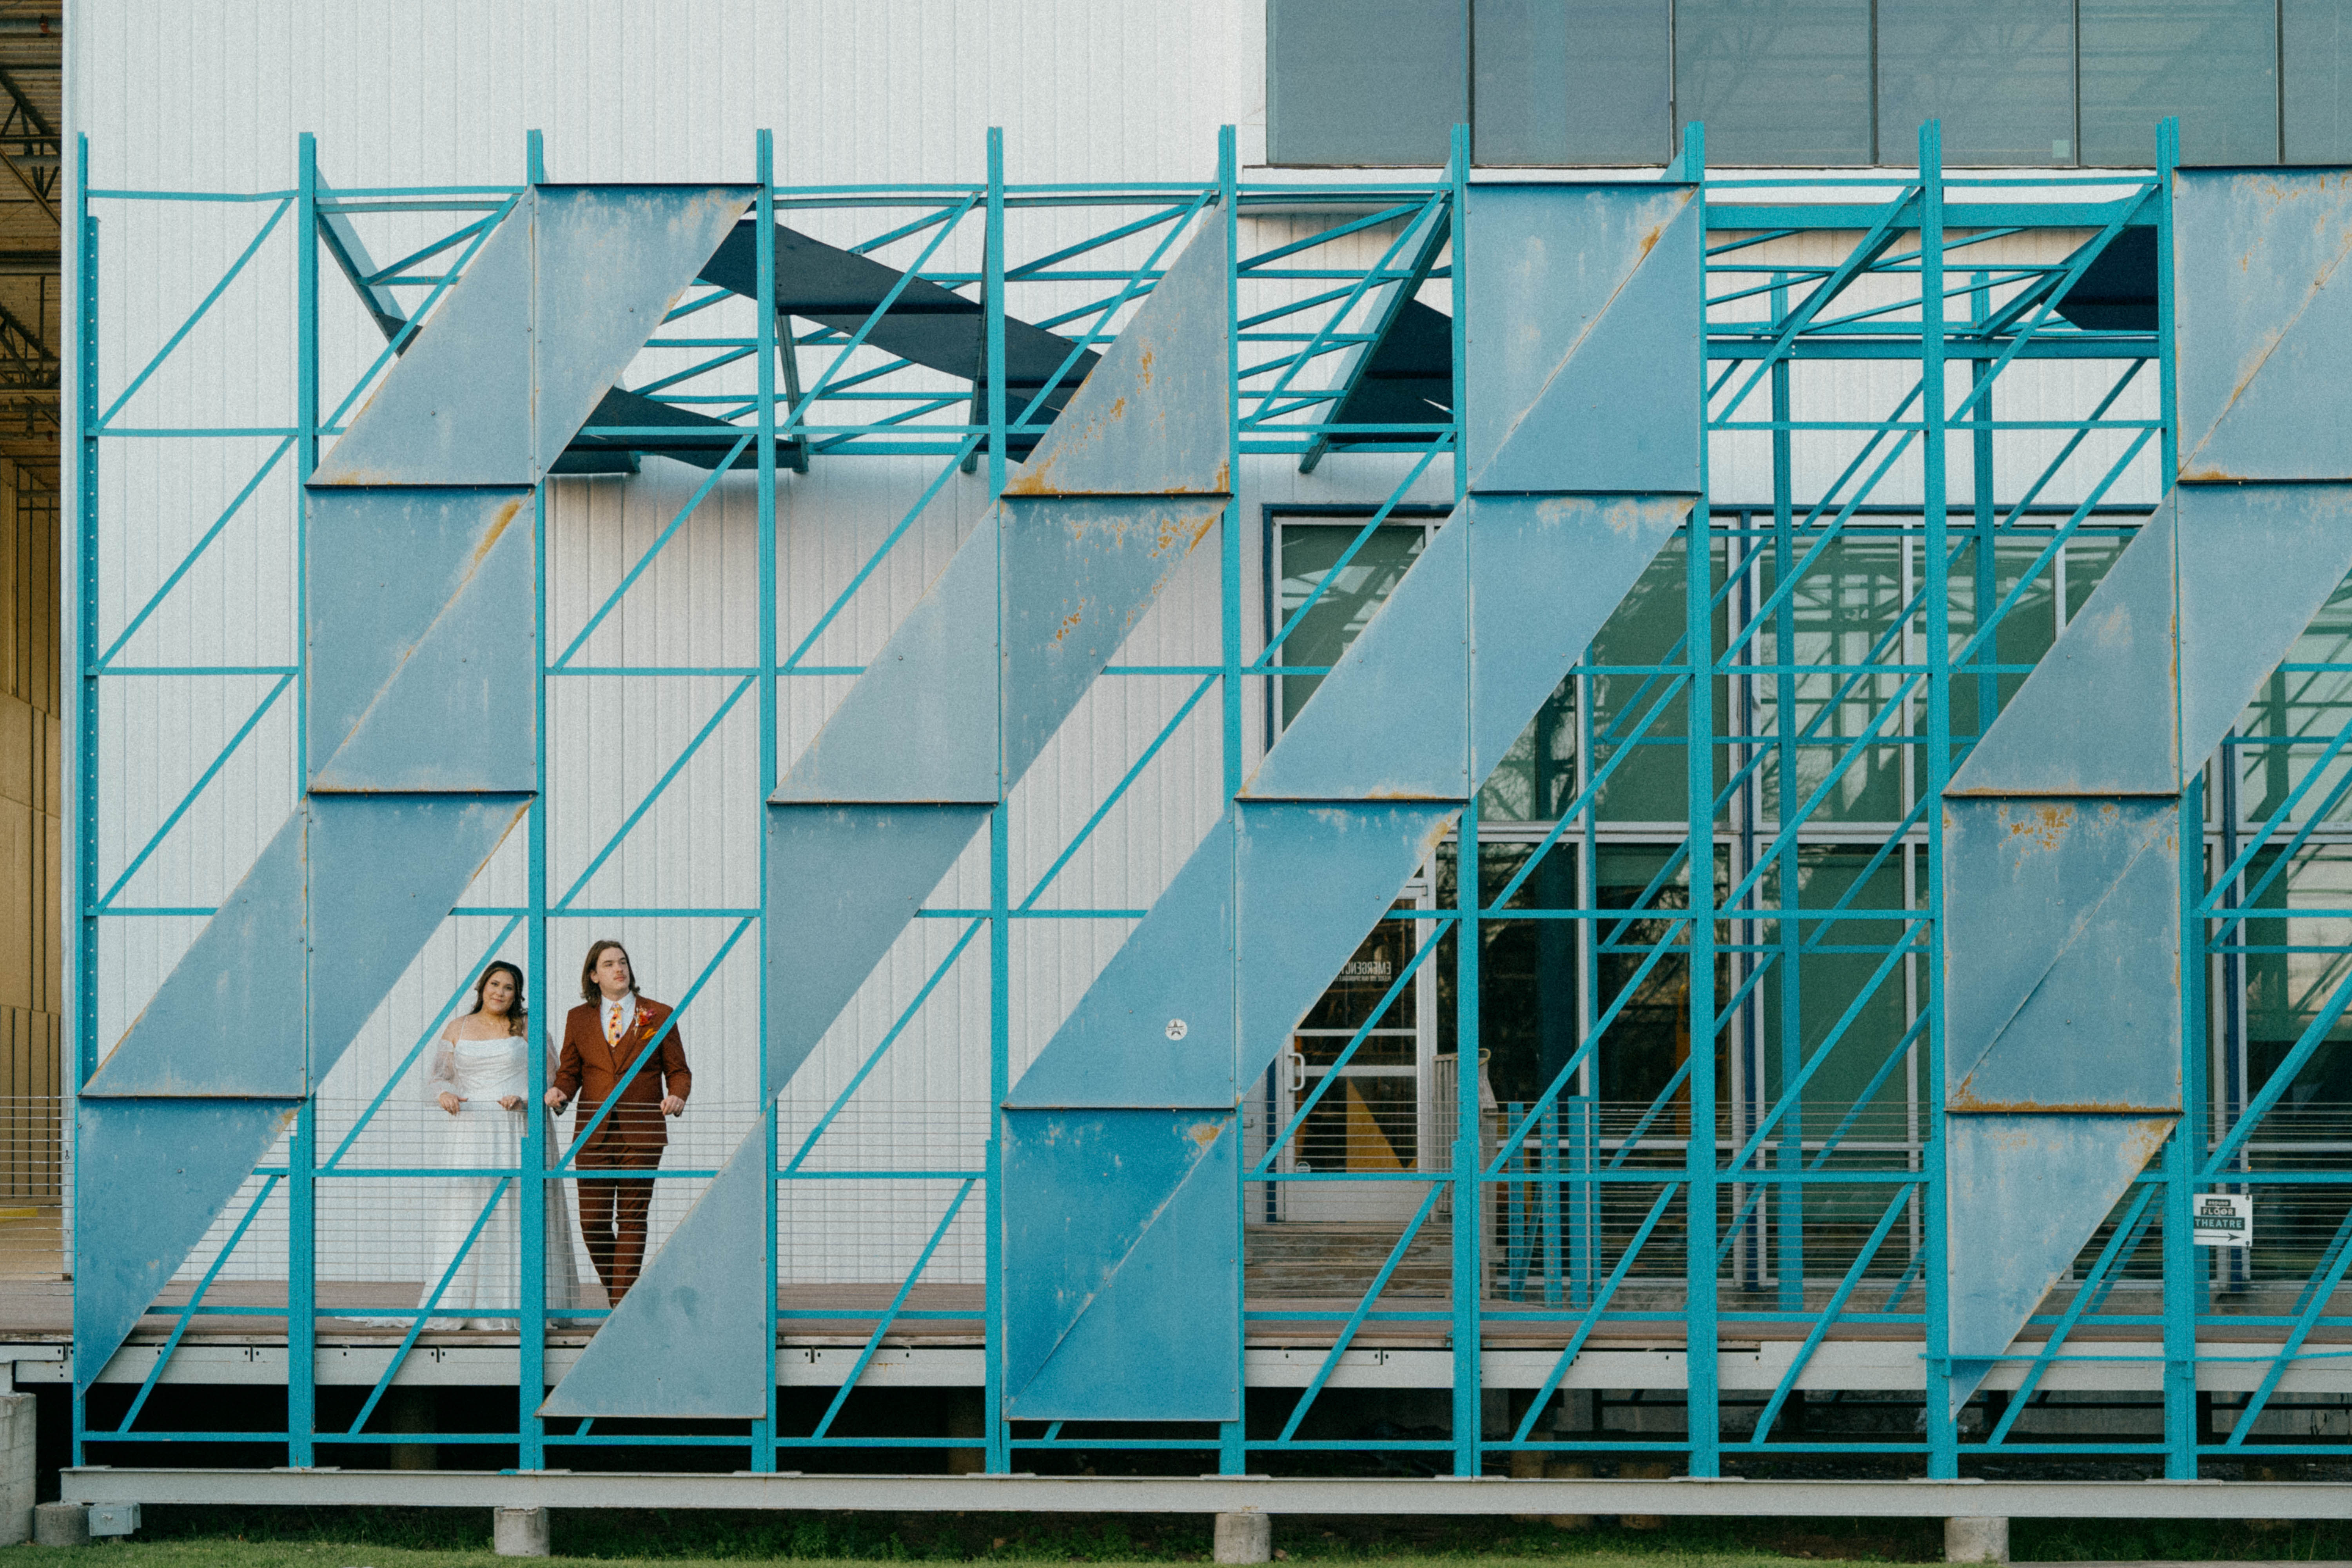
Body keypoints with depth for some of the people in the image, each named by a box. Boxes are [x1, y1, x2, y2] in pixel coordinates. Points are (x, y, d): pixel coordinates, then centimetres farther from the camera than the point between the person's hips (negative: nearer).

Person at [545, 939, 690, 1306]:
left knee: (632, 1220, -3)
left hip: (641, 1134, -2)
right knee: (593, 1222, 1)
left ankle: (622, 1302, 1)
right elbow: (570, 1072, 13)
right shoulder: (578, 1018, 11)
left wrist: (677, 1097, -13)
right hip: (593, 1134, 2)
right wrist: (560, 1092, -9)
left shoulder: (658, 1016, 6)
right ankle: (616, 1287, 22)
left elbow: (678, 1071, 8)